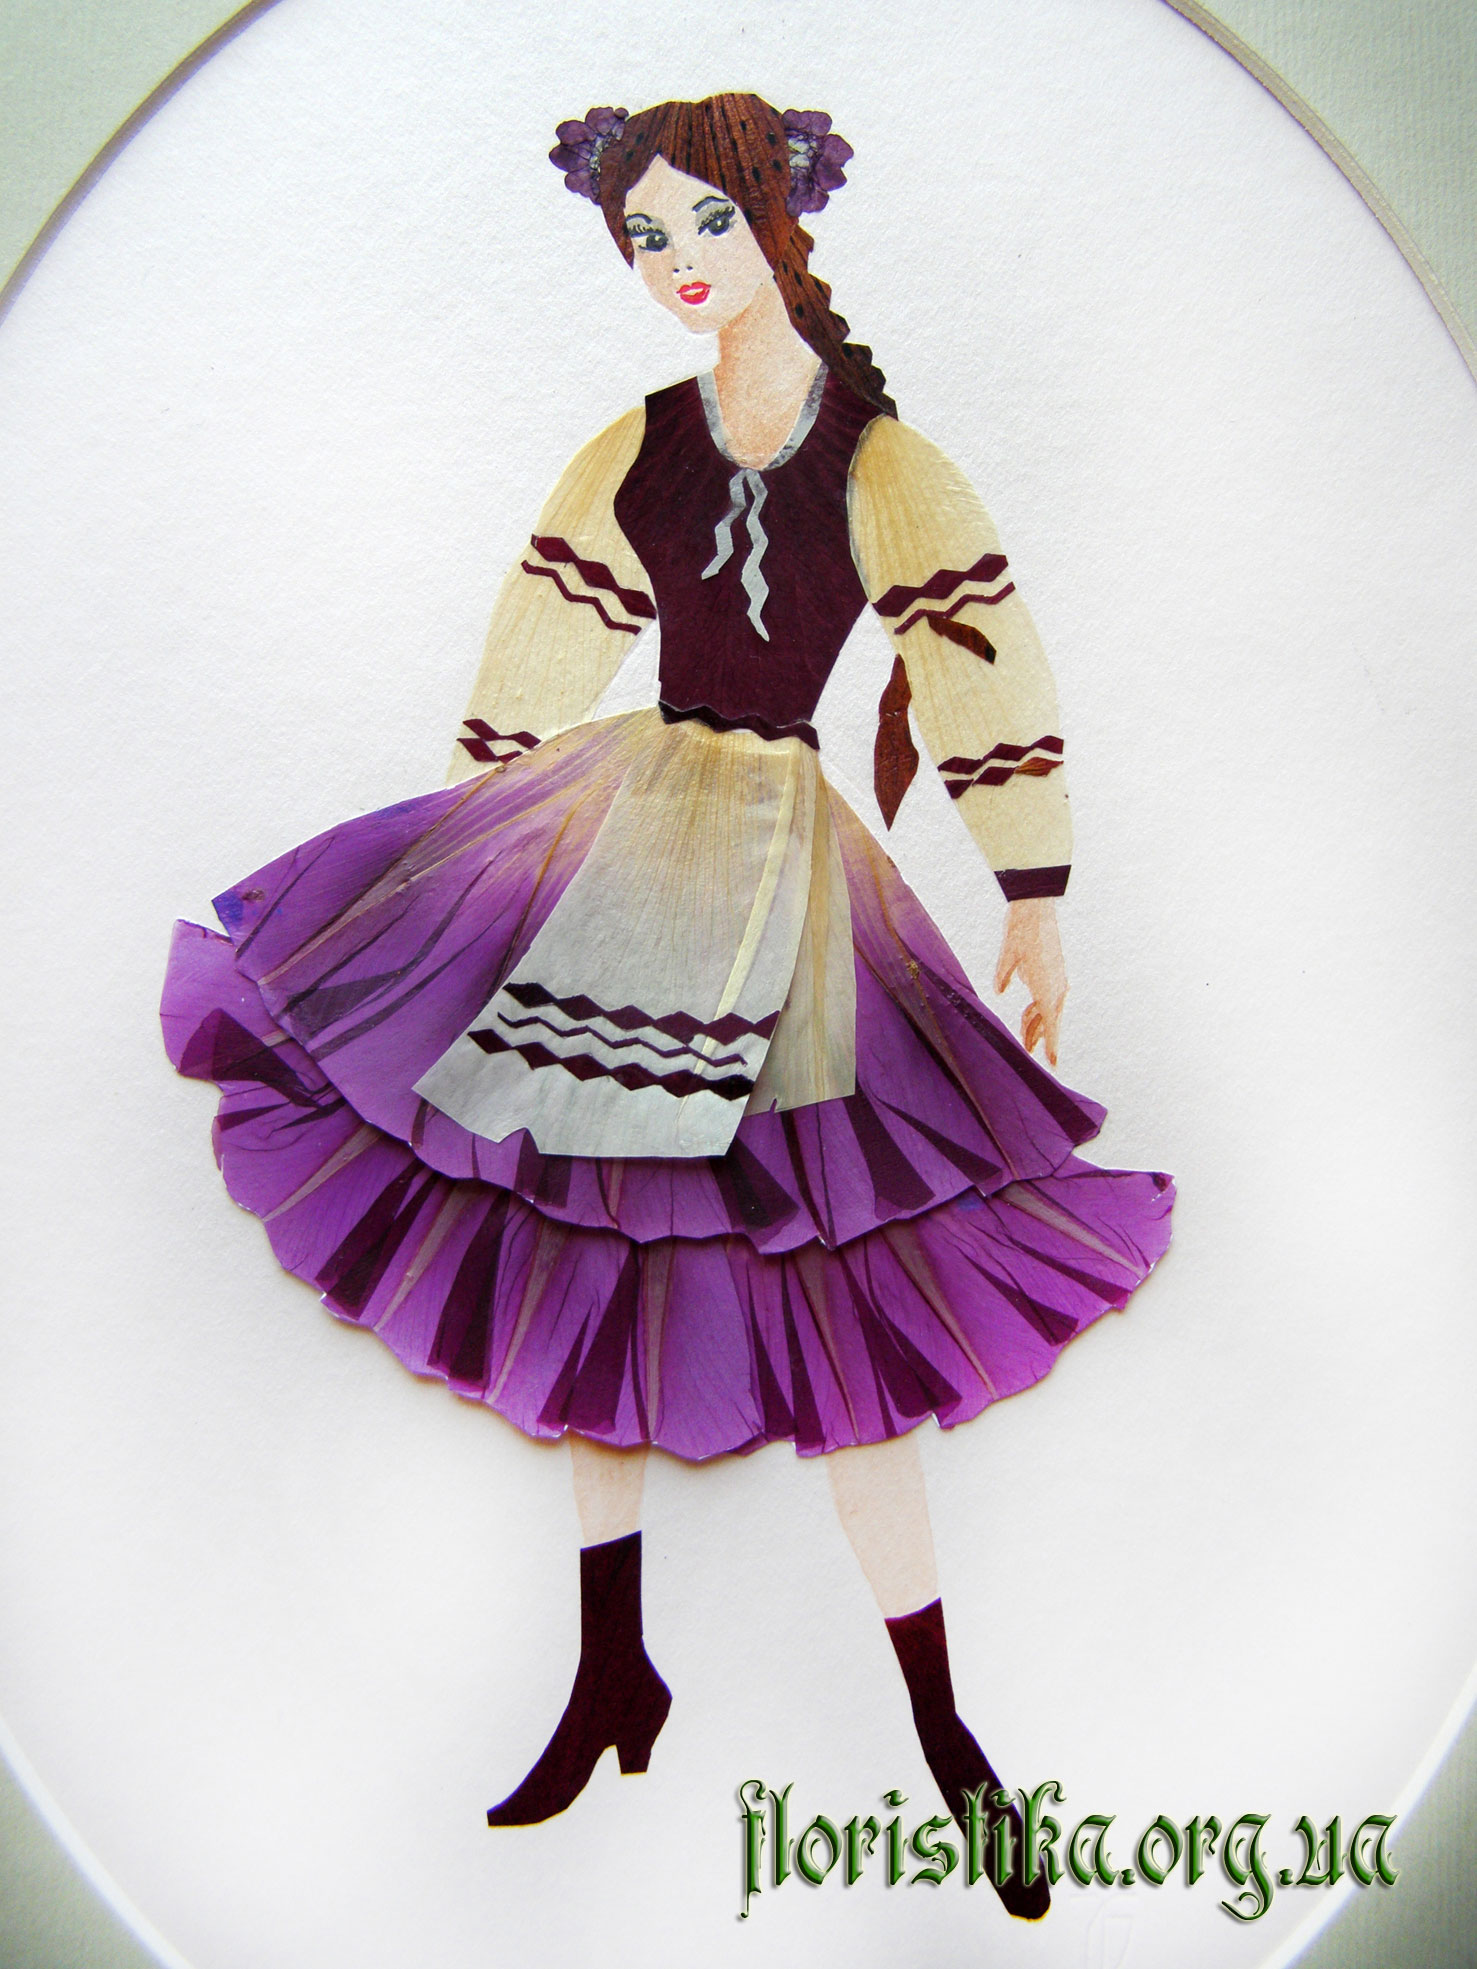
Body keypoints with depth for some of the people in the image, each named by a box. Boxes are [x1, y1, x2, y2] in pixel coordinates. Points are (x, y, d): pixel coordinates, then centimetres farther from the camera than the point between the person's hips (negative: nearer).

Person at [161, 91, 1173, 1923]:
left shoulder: (884, 462, 2)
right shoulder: (633, 452, 10)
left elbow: (991, 678, -3)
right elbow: (534, 668, 11)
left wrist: (1035, 914, -8)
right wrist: (468, 870, 11)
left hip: (784, 870, -3)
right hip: (616, 843, 4)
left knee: (832, 1299, -3)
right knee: (592, 1261, 7)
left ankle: (946, 1738, 15)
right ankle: (612, 1678, 26)